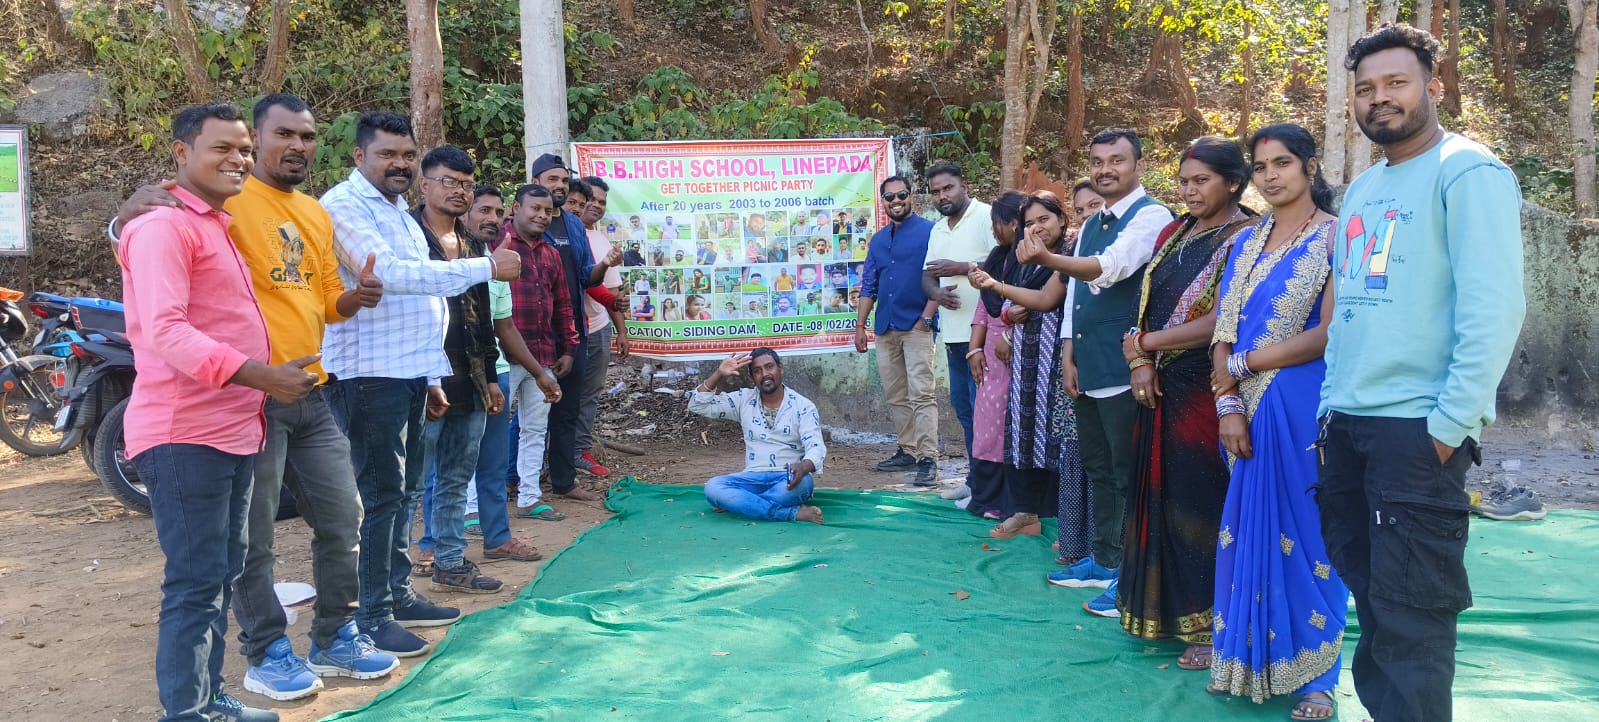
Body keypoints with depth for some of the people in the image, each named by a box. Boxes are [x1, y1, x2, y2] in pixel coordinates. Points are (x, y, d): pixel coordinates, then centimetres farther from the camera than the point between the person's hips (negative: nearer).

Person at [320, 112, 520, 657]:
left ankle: (397, 593, 25)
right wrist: (486, 267, -24)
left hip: (410, 369, 9)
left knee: (404, 490, 14)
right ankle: (371, 615, 2)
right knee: (381, 495, -6)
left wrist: (432, 375, 18)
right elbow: (388, 273, -25)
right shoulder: (344, 207, -12)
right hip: (368, 372, -9)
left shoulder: (400, 213, 19)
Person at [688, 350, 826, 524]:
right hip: (754, 478, 3)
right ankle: (793, 513, -32)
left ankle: (736, 503, -24)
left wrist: (803, 467, -36)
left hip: (788, 479, -3)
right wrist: (719, 374, -6)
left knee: (803, 482, -39)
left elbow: (816, 448, -13)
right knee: (713, 487, -28)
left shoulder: (803, 406, -1)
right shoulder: (743, 400, 9)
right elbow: (697, 405, 7)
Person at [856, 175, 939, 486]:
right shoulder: (878, 240, 15)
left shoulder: (928, 231, -3)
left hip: (916, 326, -6)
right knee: (895, 396, 10)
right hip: (885, 328, 6)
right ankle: (907, 451, 19)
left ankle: (928, 459, -10)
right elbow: (869, 286, 17)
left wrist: (926, 318, -14)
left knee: (921, 395, -10)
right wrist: (860, 325, 11)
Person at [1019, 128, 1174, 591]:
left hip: (1124, 371, -8)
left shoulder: (1151, 216, -10)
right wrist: (1069, 357, 10)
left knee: (1128, 474, -1)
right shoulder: (1090, 226, 17)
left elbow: (1112, 268, -27)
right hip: (1087, 370, 9)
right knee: (1098, 469, 16)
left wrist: (1046, 258, -41)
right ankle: (1104, 561, 28)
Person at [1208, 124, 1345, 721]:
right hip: (1249, 410, 5)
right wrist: (1228, 405, -8)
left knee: (1305, 534, 3)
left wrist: (1243, 363, -10)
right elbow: (1224, 332, 5)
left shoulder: (1335, 237, -6)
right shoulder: (1246, 242, 11)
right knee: (1248, 530, 8)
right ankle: (1248, 657, 21)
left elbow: (1329, 334, -14)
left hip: (1305, 408, -5)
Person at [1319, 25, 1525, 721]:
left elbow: (1494, 308, -16)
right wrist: (1334, 400, 12)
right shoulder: (1361, 189, 16)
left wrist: (1449, 425, -17)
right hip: (1346, 423, 8)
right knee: (1370, 594, 15)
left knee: (1410, 614, -1)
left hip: (1418, 429, -7)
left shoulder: (1467, 172, -7)